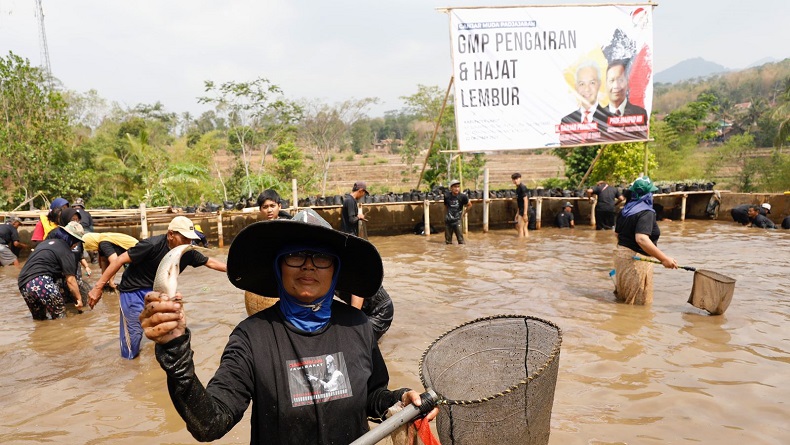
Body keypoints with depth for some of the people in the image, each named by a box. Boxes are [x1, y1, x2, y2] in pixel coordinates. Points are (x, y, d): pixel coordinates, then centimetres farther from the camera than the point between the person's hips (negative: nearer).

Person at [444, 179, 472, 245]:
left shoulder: (462, 196, -9)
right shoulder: (447, 196, -4)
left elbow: (469, 205, 8)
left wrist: (464, 212, 8)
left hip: (457, 220, -2)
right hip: (448, 221, 2)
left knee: (461, 240, -5)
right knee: (448, 241, 10)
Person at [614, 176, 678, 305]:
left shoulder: (625, 210, 7)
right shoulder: (646, 212, -19)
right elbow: (641, 239, -34)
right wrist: (664, 258, -35)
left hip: (620, 255, 9)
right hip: (636, 260, -9)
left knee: (622, 299, 21)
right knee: (640, 304, 3)